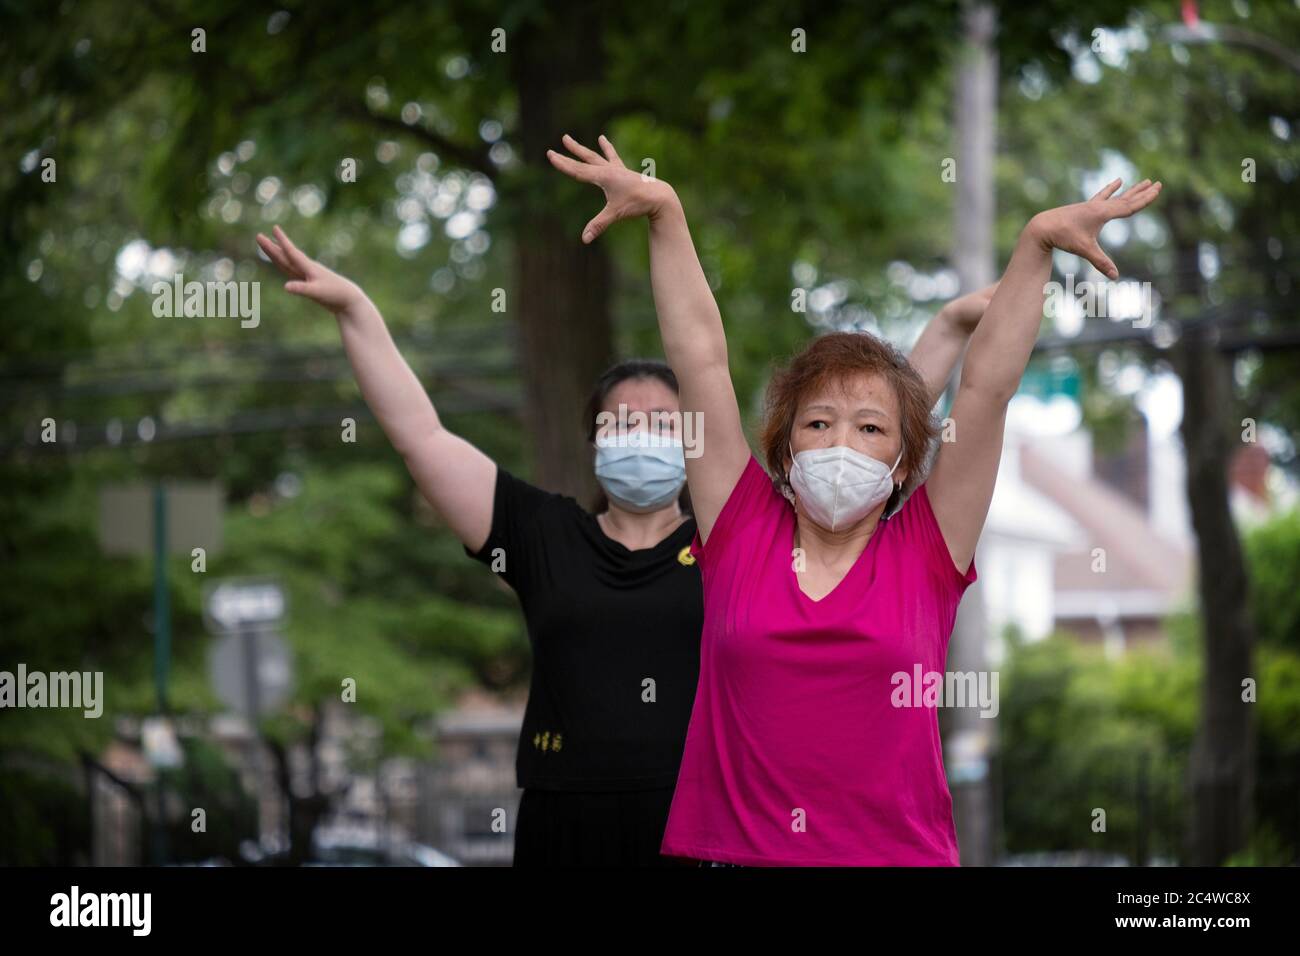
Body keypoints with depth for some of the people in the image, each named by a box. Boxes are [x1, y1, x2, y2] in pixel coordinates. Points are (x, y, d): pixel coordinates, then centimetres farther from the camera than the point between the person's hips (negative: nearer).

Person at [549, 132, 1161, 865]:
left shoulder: (925, 552, 2)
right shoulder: (743, 532, 4)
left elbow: (989, 384, -1)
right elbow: (700, 357, 3)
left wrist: (1038, 244, -5)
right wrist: (665, 213, 1)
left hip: (899, 852, 0)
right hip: (731, 849, 1)